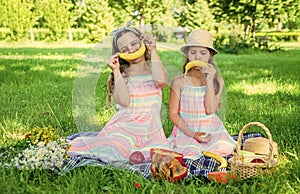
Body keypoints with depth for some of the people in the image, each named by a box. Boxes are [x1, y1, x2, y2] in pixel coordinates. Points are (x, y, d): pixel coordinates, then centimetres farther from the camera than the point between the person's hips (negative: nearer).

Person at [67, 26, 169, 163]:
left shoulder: (153, 68, 10)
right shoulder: (121, 74, 9)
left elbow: (161, 81, -17)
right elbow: (124, 101, -10)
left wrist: (153, 50, -6)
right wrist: (116, 71, -5)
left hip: (150, 130, 1)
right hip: (123, 128, 0)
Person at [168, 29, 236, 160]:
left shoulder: (217, 81, 0)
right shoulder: (179, 82, -4)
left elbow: (211, 110, -11)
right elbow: (173, 114, -4)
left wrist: (209, 81, -16)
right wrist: (192, 134, -16)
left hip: (212, 131, 2)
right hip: (186, 131, -1)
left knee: (222, 151, -23)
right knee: (189, 155, -27)